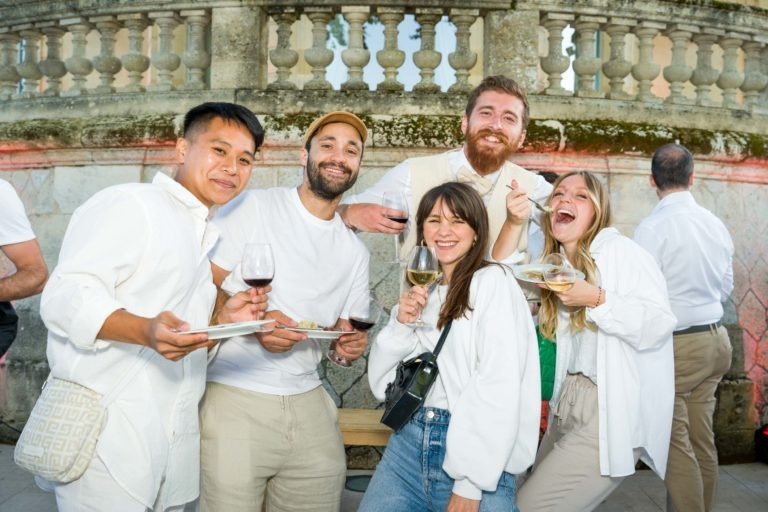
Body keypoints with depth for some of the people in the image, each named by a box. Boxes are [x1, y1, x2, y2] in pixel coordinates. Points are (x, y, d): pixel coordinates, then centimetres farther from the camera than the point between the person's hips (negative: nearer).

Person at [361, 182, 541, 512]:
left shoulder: (493, 281, -5)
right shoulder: (424, 293, 14)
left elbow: (499, 387, -15)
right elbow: (381, 383, 11)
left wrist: (470, 482, -18)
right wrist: (401, 324, -5)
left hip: (473, 455, -5)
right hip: (409, 442, 5)